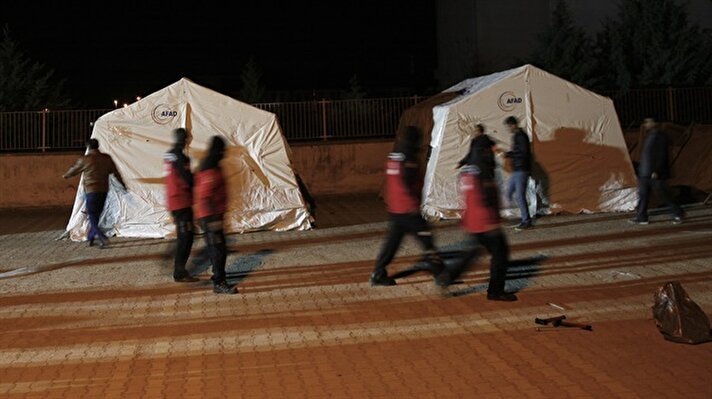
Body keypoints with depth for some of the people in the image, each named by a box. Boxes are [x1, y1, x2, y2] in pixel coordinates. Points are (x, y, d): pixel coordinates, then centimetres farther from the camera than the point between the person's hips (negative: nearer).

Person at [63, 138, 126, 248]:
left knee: (93, 218, -3)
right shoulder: (107, 158, 4)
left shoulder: (85, 159, -7)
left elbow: (74, 170, 9)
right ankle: (90, 238, 25)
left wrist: (65, 175, 30)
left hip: (91, 192, -5)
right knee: (96, 217, 17)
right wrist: (123, 184, 24)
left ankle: (103, 239, -19)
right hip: (104, 191, 5)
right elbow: (116, 172, 10)